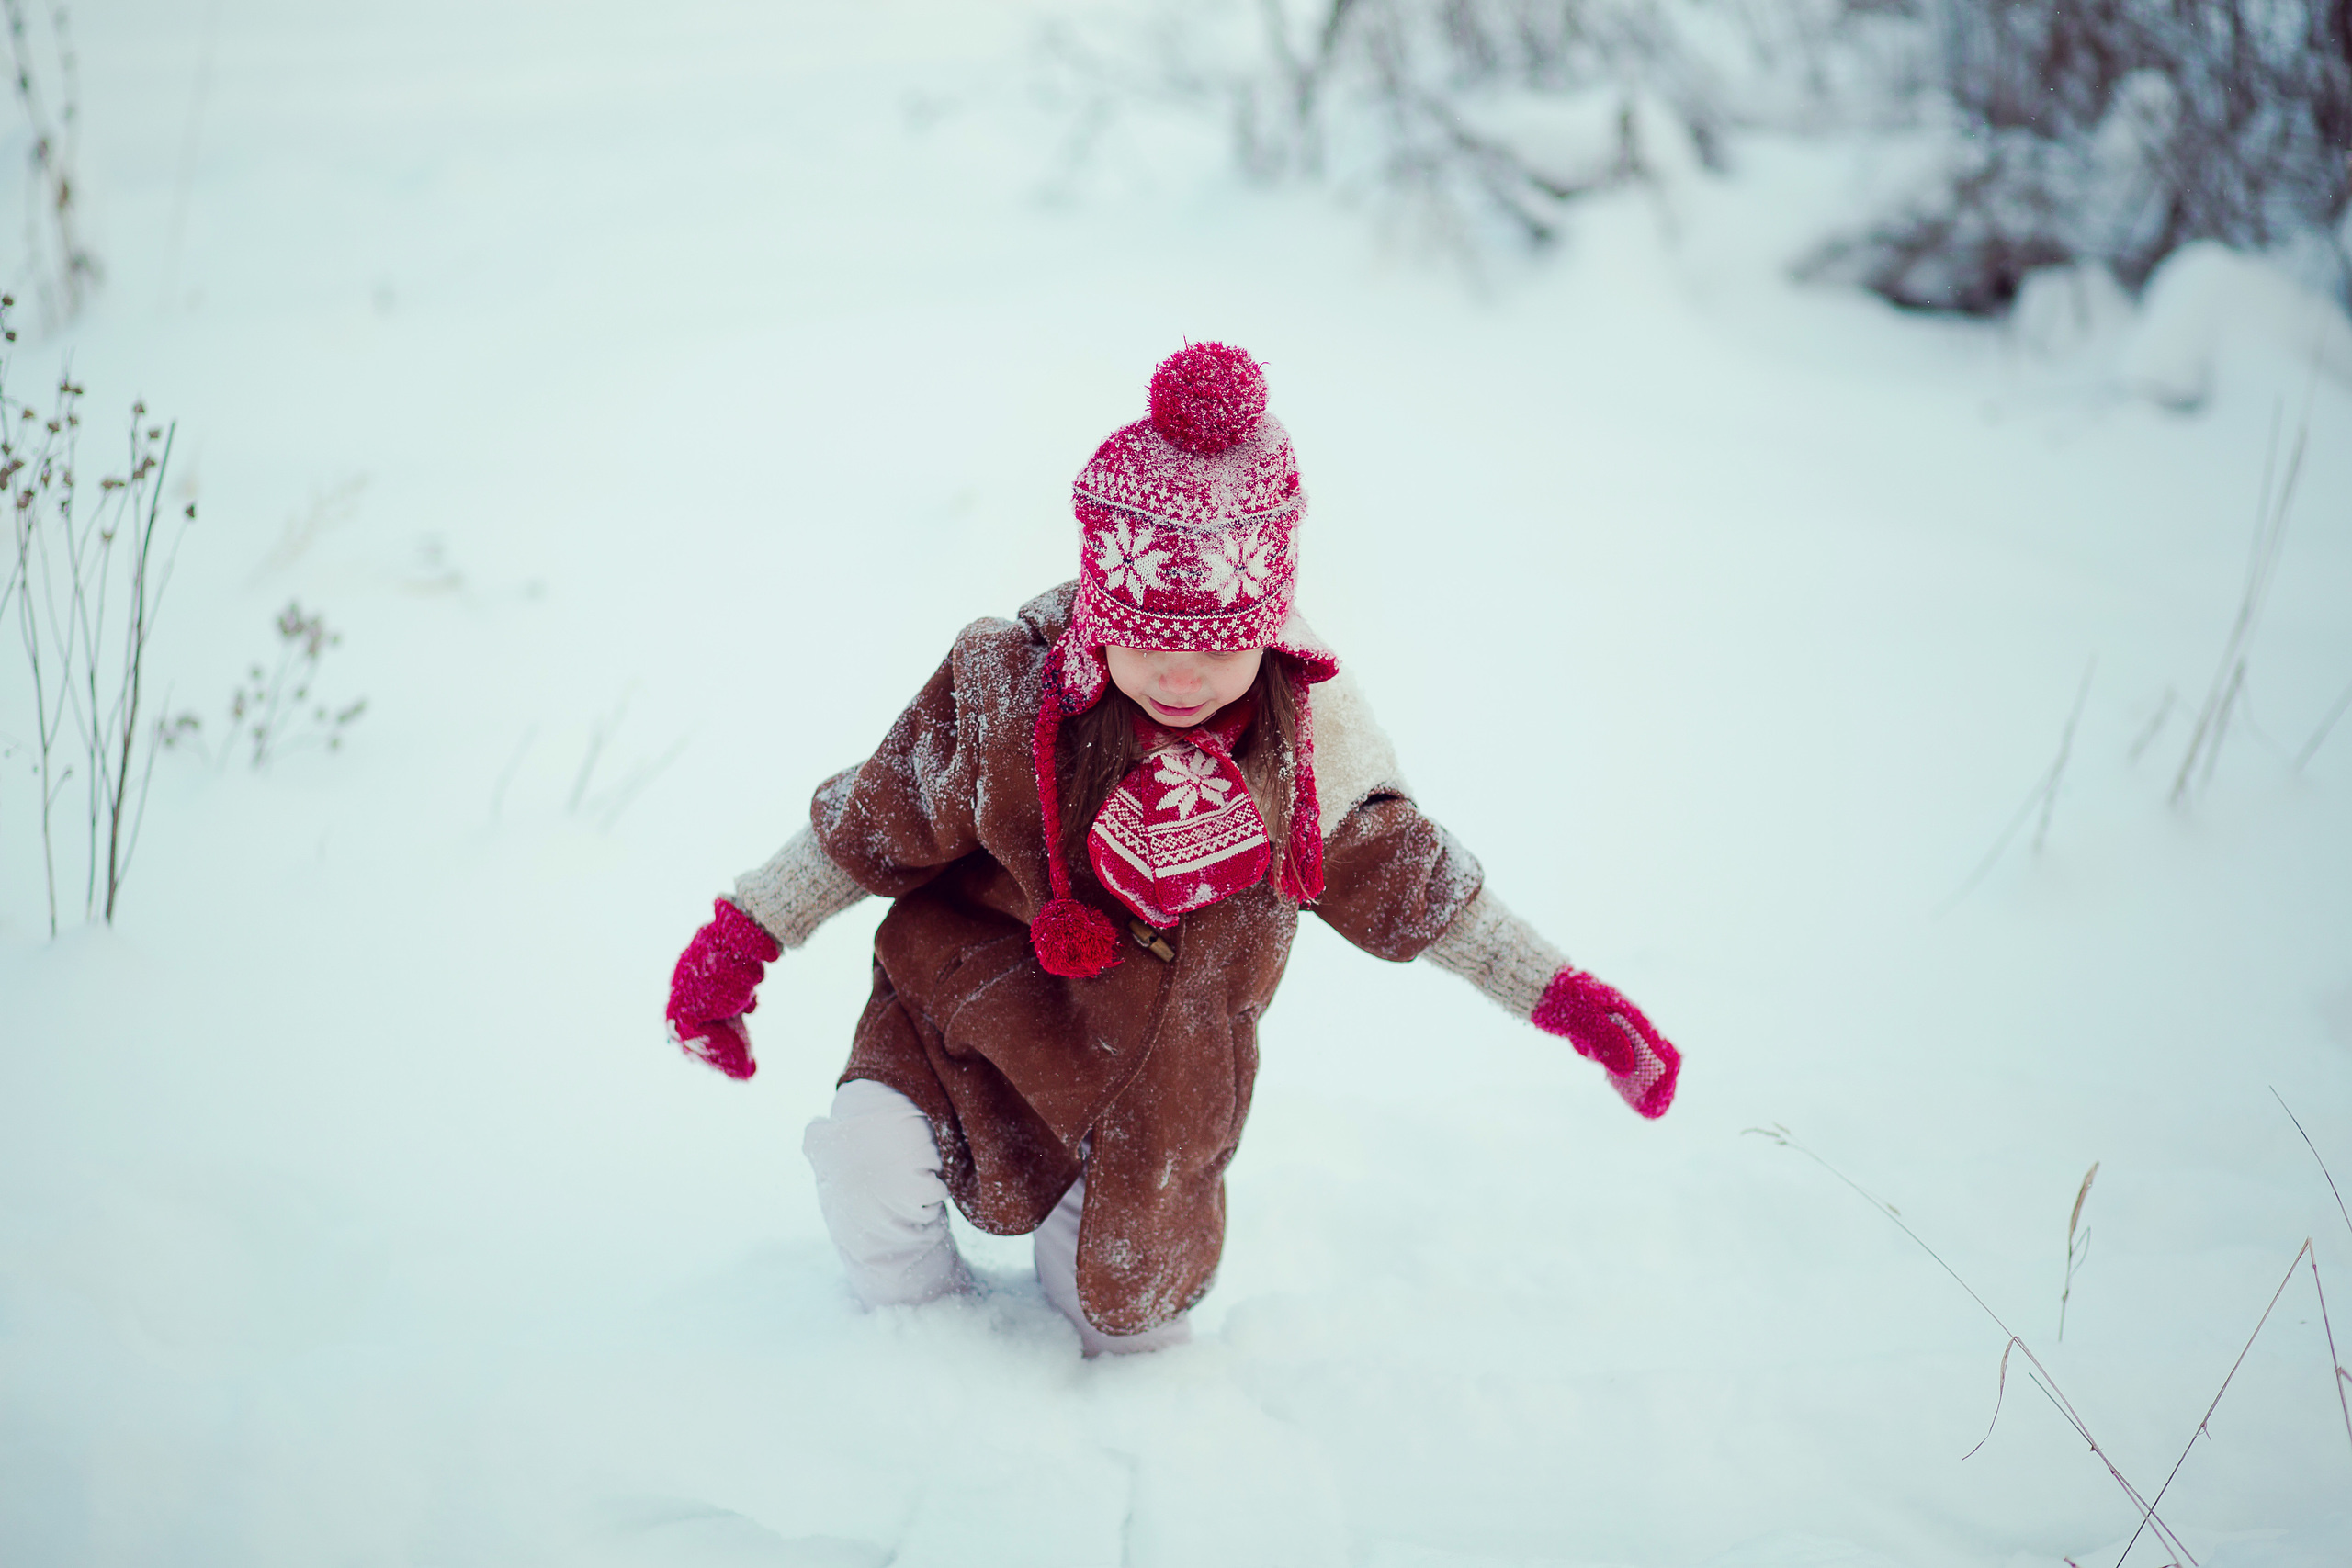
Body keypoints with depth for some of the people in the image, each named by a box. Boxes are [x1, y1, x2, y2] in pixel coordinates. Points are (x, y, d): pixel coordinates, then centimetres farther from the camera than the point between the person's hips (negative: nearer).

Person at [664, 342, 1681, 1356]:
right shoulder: (1004, 692, -21)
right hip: (979, 1006, -1)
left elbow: (1403, 885, 1)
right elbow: (872, 825, -6)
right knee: (869, 1160, -25)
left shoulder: (1311, 735, -15)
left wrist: (1559, 996, 2)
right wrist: (742, 938, -4)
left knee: (1123, 1308, 9)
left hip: (1157, 1074, 2)